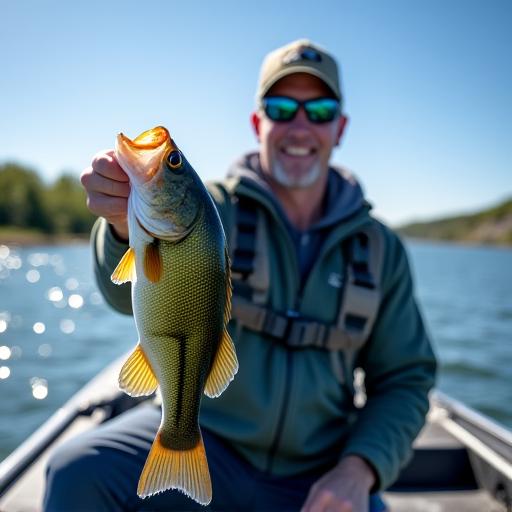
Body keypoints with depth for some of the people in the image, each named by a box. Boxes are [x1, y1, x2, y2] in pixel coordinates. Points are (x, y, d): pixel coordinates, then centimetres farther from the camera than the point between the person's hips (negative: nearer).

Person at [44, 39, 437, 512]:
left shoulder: (381, 250, 3)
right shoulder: (214, 208, -4)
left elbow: (405, 378, 5)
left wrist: (358, 470, -11)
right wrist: (131, 224, -44)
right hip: (198, 438, -1)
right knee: (79, 473, -24)